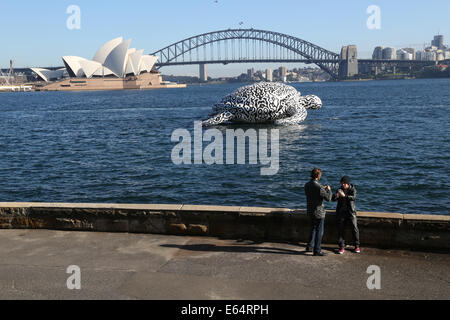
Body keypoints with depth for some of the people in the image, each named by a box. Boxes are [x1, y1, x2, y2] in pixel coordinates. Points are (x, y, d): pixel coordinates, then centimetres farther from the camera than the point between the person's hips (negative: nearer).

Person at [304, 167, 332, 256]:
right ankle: (317, 250, 9)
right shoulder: (318, 187, -22)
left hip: (310, 211, 7)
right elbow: (328, 198, -18)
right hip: (318, 212, -7)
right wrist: (329, 190, 0)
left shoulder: (307, 185, 2)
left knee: (313, 229, 24)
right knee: (319, 231, 4)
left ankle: (310, 246, 29)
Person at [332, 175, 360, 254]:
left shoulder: (352, 189, -5)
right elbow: (333, 199, -5)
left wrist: (344, 195, -38)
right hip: (341, 212, 3)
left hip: (351, 212, -2)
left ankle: (357, 246, 12)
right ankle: (342, 247, 8)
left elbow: (353, 197, -24)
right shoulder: (340, 189, 4)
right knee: (341, 230, 1)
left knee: (354, 229, -3)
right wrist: (336, 195, -28)